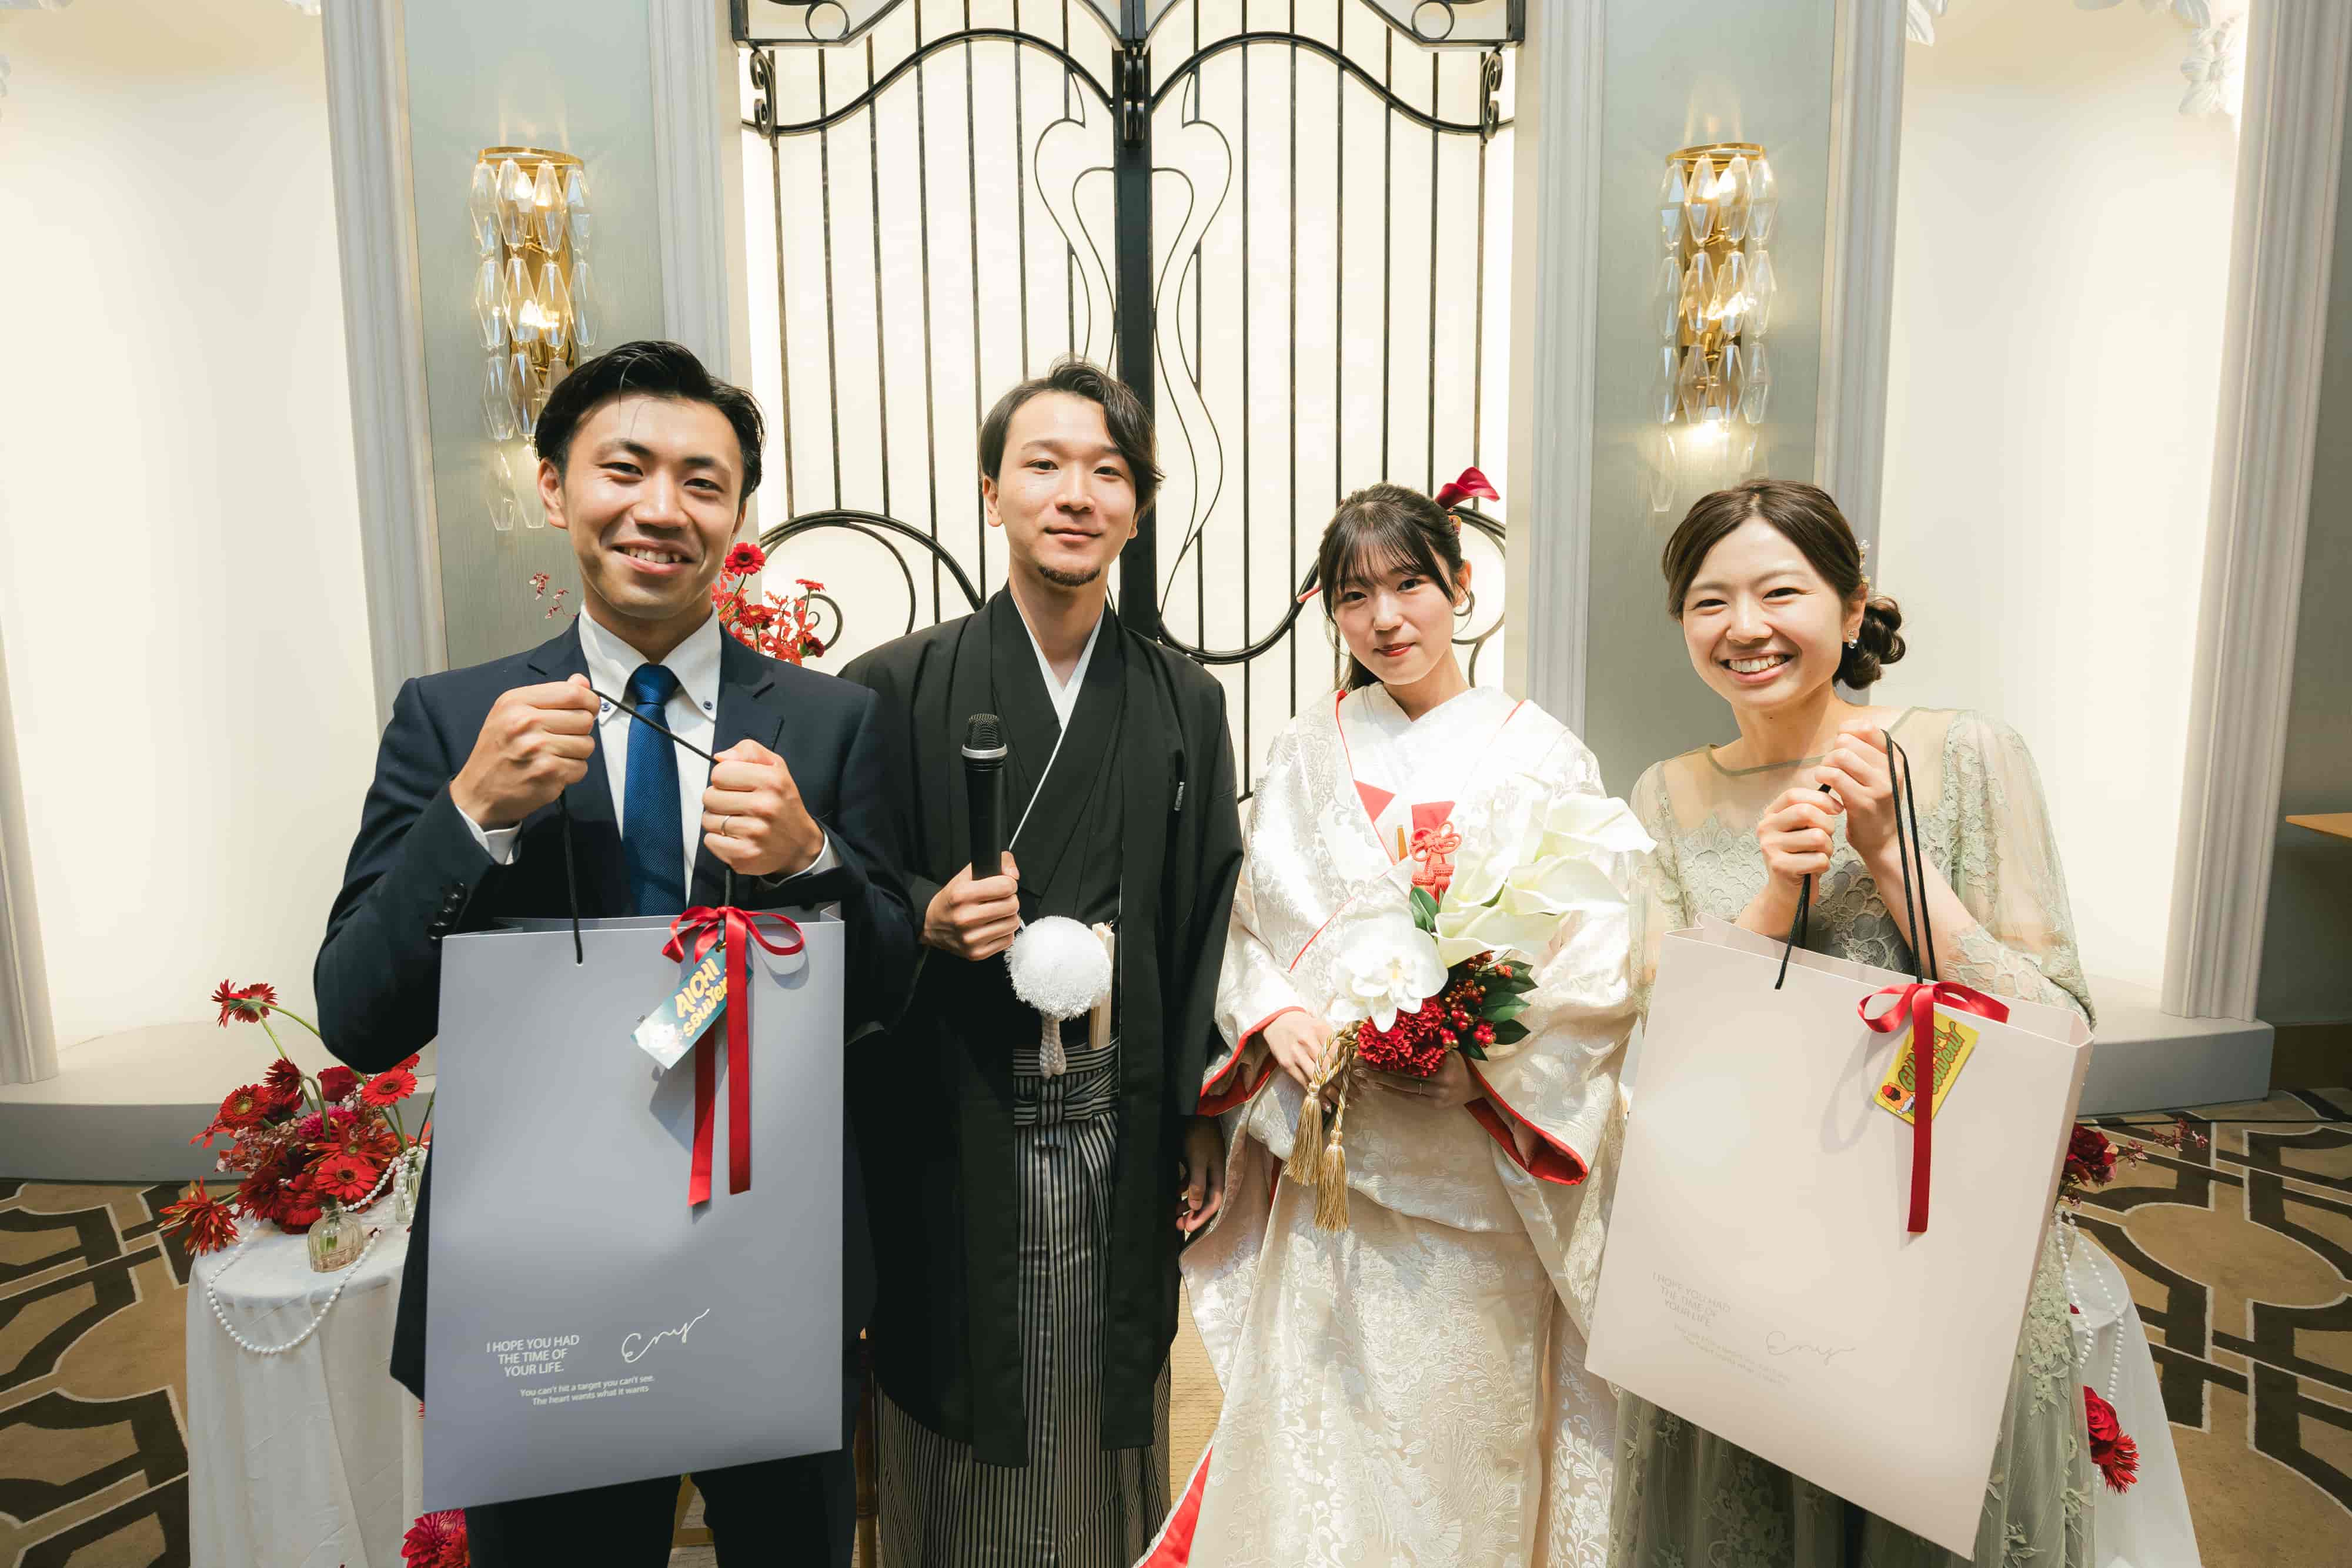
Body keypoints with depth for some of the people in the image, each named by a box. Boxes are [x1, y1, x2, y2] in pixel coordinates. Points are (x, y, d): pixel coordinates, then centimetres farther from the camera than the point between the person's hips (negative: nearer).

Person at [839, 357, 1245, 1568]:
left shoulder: (1187, 703, 5)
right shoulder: (895, 687, -4)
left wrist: (1202, 1125, 5)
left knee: (1109, 1435, 17)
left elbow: (1205, 928, 6)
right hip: (954, 1140, -2)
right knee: (961, 1450, 14)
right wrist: (927, 919, -20)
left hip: (1124, 1140, 2)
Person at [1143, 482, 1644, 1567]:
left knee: (1463, 1429, 9)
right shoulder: (1307, 756, 8)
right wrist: (1276, 1015, -10)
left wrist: (1478, 1045, -18)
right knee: (1316, 1418, 10)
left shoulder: (1542, 756, 0)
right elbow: (1241, 923, 9)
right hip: (1327, 1161, 2)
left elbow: (1601, 955, -5)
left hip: (1477, 1169, -2)